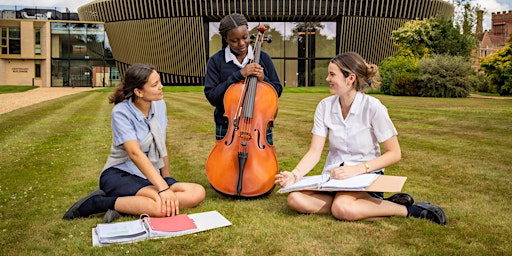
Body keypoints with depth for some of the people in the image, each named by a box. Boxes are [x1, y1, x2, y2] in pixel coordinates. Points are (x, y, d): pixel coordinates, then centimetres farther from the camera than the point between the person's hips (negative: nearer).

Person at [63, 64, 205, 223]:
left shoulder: (159, 105, 3)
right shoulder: (121, 112, -15)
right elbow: (135, 153, -27)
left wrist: (167, 179, 11)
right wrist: (163, 188, -36)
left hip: (152, 175, 7)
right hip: (120, 174, -6)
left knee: (198, 193, -21)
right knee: (161, 205, -36)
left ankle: (124, 205, -18)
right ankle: (97, 203, -16)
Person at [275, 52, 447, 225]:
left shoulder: (372, 107, -11)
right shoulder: (325, 106, 0)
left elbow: (394, 153, -9)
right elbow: (314, 152, -4)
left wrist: (357, 169, -22)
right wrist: (295, 174, -23)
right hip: (332, 176, 5)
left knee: (341, 208, -36)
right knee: (295, 198, -23)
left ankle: (407, 209, -11)